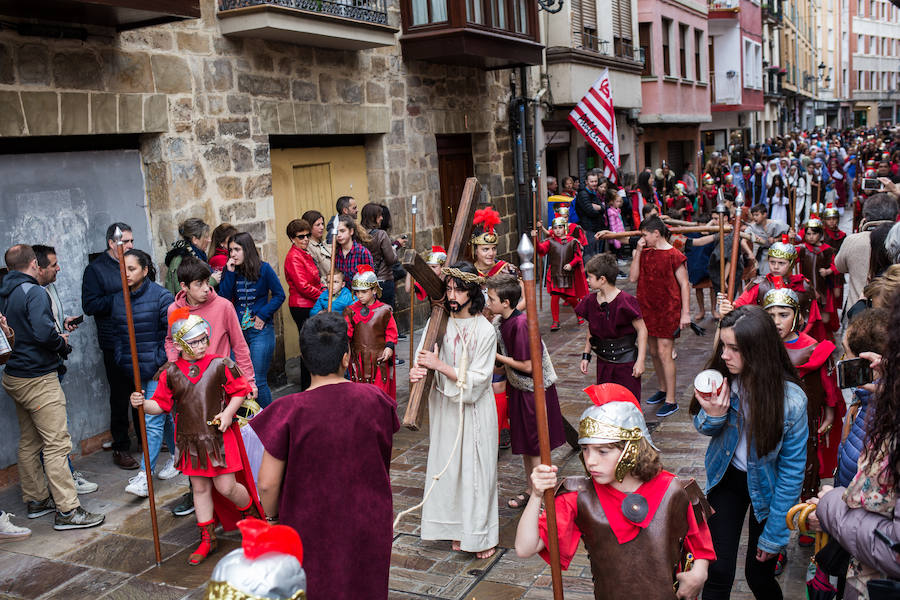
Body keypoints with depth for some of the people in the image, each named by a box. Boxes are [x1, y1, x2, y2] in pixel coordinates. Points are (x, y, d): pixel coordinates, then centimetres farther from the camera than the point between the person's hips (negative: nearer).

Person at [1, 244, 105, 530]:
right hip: (38, 378, -9)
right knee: (57, 443, -7)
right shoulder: (34, 292, -16)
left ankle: (36, 499, 28)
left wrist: (57, 339, 10)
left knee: (29, 442, 18)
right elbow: (43, 333, -28)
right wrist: (63, 344, -8)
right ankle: (67, 510, -5)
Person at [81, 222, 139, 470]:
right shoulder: (95, 269, -4)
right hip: (115, 344, -5)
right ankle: (120, 448, 12)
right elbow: (89, 305, -11)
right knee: (120, 396, 2)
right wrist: (122, 297, -18)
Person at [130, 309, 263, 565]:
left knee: (226, 486, -2)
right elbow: (161, 404, 3)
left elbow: (240, 390, 1)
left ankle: (252, 513, 28)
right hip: (191, 441, 3)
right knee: (200, 488, 12)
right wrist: (143, 404, -16)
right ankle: (207, 539, 25)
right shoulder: (171, 374, 0)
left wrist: (229, 412, -12)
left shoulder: (221, 365, -6)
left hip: (220, 436, -3)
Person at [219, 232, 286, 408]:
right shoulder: (230, 270, 5)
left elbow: (279, 295, -1)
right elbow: (223, 299, -3)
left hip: (260, 330, -4)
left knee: (257, 381, -4)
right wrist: (230, 273, -10)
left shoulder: (264, 269, -4)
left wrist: (263, 315, -9)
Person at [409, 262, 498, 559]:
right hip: (445, 407, 4)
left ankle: (482, 534, 21)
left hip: (474, 410, -4)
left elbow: (477, 380, -17)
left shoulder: (485, 330, -15)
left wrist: (439, 365, -25)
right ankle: (459, 529, 30)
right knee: (449, 466, 12)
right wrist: (417, 370, -25)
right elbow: (423, 359, -1)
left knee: (477, 469, 4)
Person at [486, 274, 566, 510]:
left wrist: (495, 356, -17)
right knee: (524, 443, 19)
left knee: (536, 446, 3)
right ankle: (529, 489, 34)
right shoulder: (500, 322, -1)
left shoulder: (522, 324, -26)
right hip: (518, 389, 8)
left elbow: (528, 366, -24)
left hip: (535, 390, -8)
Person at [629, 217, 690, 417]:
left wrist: (685, 313, -15)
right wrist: (638, 251, -3)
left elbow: (684, 285, -10)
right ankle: (662, 390, 32)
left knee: (664, 353, -9)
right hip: (648, 309, 7)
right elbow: (633, 277, 0)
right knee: (654, 353, 15)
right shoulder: (645, 253, 8)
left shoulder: (674, 256, -11)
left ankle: (671, 401, -2)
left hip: (668, 310, -7)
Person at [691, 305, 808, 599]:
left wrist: (773, 536, -12)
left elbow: (791, 471, -18)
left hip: (766, 487, -2)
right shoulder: (722, 379, -16)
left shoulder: (791, 400, -26)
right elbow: (704, 429, 2)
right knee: (718, 571, -2)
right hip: (727, 476, 3)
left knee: (759, 575, 8)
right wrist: (713, 415, -24)